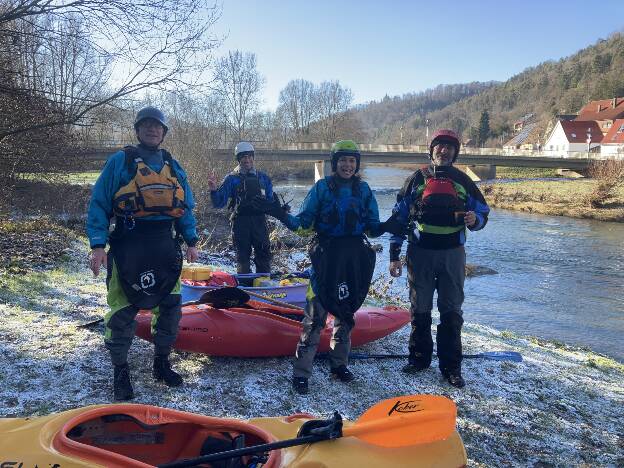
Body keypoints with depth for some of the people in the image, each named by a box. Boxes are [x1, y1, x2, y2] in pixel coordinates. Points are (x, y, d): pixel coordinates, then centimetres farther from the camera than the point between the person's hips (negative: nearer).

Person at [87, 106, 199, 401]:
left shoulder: (173, 167, 14)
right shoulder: (120, 161, -1)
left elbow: (185, 207, 17)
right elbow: (98, 203, -4)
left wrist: (191, 241, 9)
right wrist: (97, 244, -12)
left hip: (165, 249, 5)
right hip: (128, 247, -4)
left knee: (170, 306, 10)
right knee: (122, 311, 2)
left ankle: (162, 363, 28)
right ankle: (120, 372, 19)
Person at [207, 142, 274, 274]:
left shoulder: (263, 178, 12)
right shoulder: (232, 179, 3)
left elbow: (271, 202, 18)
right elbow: (219, 203, -2)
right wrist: (213, 190, -19)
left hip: (259, 222, 2)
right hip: (240, 223, -2)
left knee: (264, 257, 3)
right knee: (243, 258, 5)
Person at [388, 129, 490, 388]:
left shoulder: (462, 181, 7)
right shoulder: (417, 179, 4)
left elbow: (482, 211, 14)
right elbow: (399, 217, 5)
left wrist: (474, 219, -13)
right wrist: (394, 255, 0)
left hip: (452, 253, 1)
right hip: (420, 252, 0)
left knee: (451, 310, 4)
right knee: (420, 309, 9)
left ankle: (451, 366, 14)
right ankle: (419, 357, 24)